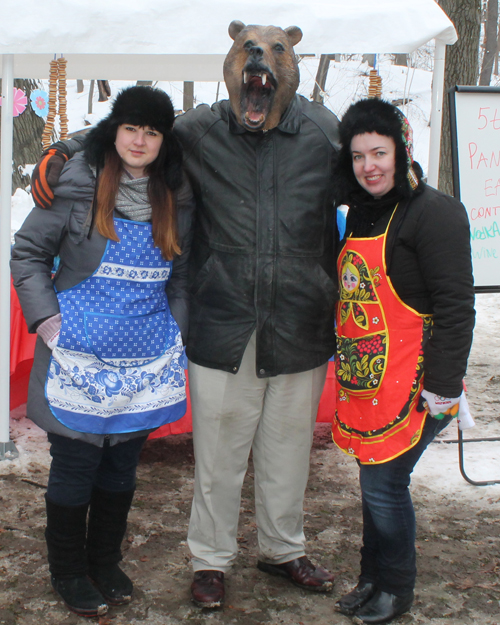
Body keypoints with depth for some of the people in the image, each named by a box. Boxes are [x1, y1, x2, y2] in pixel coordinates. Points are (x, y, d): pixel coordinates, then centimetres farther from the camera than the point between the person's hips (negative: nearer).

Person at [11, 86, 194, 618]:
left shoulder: (177, 199, 6)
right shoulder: (77, 185, -7)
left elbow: (181, 275, 15)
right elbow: (28, 252, -1)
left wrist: (176, 330, 5)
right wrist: (46, 318, -9)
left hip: (145, 362, 4)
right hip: (80, 359, -4)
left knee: (122, 468, 15)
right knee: (74, 467, 7)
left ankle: (105, 564, 35)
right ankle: (69, 573, 27)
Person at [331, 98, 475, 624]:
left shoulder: (434, 212, -13)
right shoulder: (360, 213, 12)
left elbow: (455, 308, -17)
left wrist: (442, 387, -18)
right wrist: (347, 365, 21)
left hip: (409, 384, -7)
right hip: (364, 382, 7)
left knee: (384, 485, 0)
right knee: (375, 483, 15)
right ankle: (372, 579, 32)